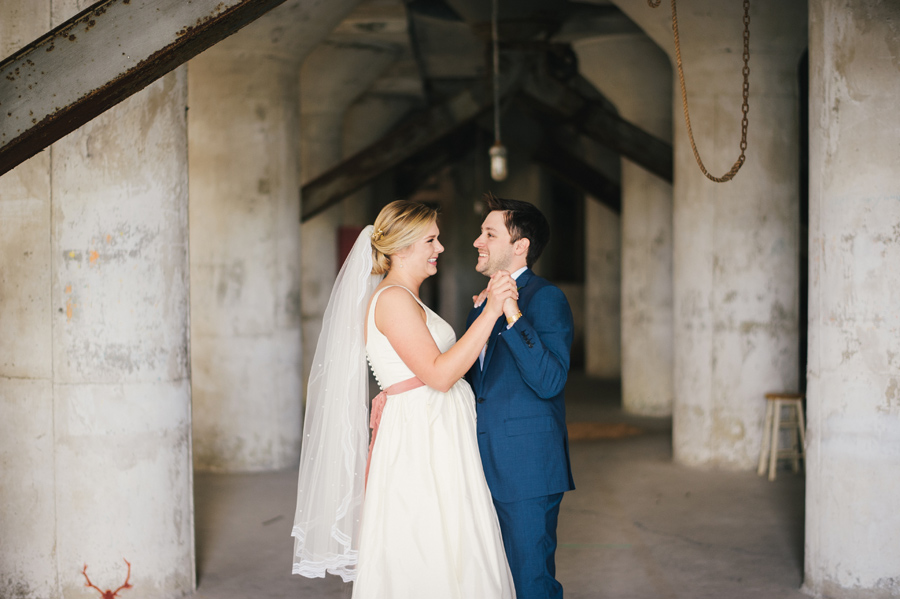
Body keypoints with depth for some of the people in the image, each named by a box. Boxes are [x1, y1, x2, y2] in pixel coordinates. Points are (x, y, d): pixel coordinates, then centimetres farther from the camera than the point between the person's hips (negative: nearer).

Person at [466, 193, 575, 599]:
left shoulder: (546, 298, -10)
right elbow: (458, 375, 24)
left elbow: (550, 381, -22)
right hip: (486, 469, 9)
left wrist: (513, 317, -28)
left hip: (527, 470, -9)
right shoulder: (483, 305, 17)